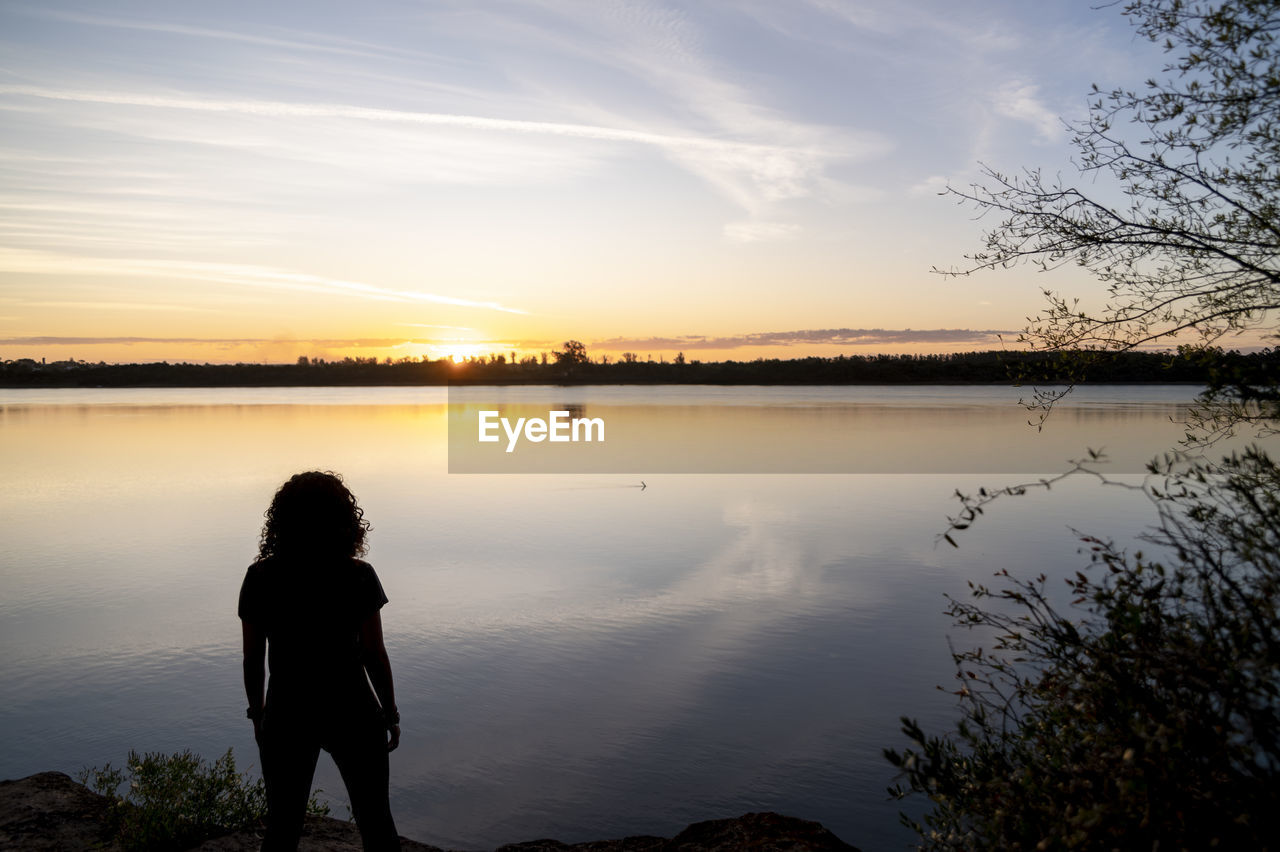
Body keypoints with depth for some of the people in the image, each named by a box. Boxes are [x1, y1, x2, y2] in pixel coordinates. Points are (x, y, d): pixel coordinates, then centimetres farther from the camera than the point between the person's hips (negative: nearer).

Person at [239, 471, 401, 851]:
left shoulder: (260, 578, -9)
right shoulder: (358, 577, -15)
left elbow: (252, 657, -4)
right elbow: (374, 655, -12)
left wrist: (257, 714, 11)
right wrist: (391, 714, 0)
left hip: (288, 716, 2)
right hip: (351, 713, -1)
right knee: (375, 821, 15)